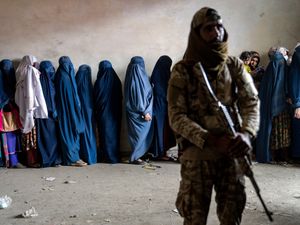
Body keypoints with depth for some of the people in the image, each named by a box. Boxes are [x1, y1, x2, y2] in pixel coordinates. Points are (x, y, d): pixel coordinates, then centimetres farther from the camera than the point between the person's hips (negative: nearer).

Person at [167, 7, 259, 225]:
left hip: (231, 151, 3)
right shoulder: (182, 71, -4)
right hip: (197, 152, -3)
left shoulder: (235, 65, 7)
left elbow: (251, 101, 0)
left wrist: (246, 133, -20)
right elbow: (176, 117, -9)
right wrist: (210, 139, -22)